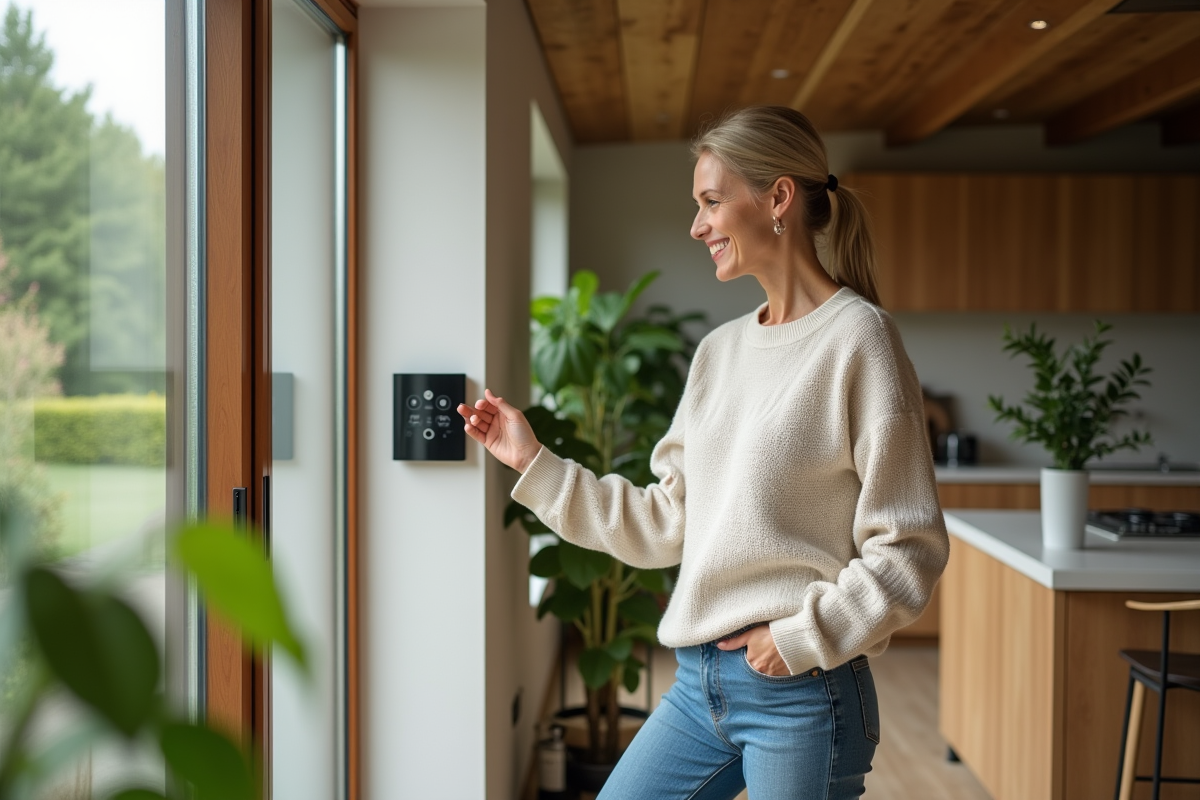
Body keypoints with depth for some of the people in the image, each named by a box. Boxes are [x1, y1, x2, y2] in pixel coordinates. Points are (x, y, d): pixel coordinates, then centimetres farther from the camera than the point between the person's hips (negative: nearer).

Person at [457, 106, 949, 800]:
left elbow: (909, 554, -11)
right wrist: (533, 462, 11)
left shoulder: (857, 339, -10)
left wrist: (800, 637, -14)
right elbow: (666, 526, 11)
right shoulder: (719, 352, 11)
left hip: (802, 694, -6)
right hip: (699, 683, 7)